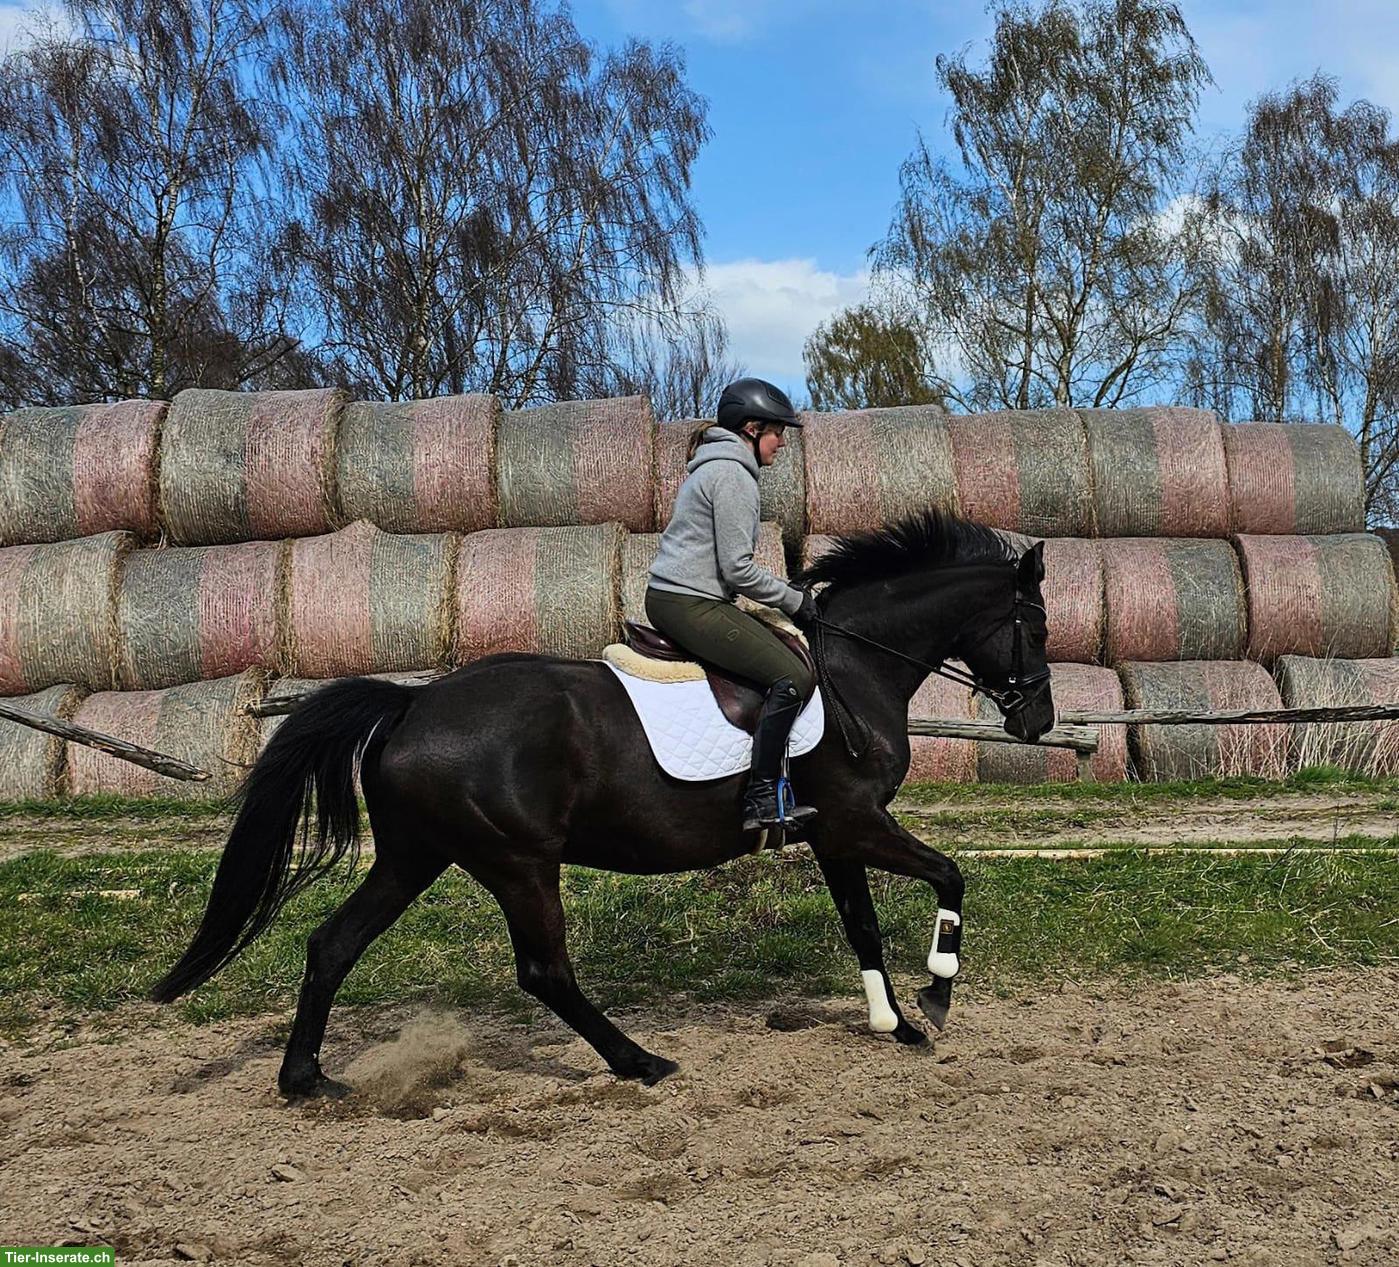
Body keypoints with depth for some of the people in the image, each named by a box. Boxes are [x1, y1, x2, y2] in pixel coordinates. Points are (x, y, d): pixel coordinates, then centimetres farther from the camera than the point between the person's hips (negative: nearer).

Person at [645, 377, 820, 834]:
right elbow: (737, 568, -17)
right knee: (792, 677, -16)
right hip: (690, 604, -11)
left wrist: (785, 592, 16)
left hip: (671, 596, 11)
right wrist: (794, 599, -5)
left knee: (787, 648, 18)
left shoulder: (714, 466, 20)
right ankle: (761, 799, -16)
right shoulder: (733, 475, -13)